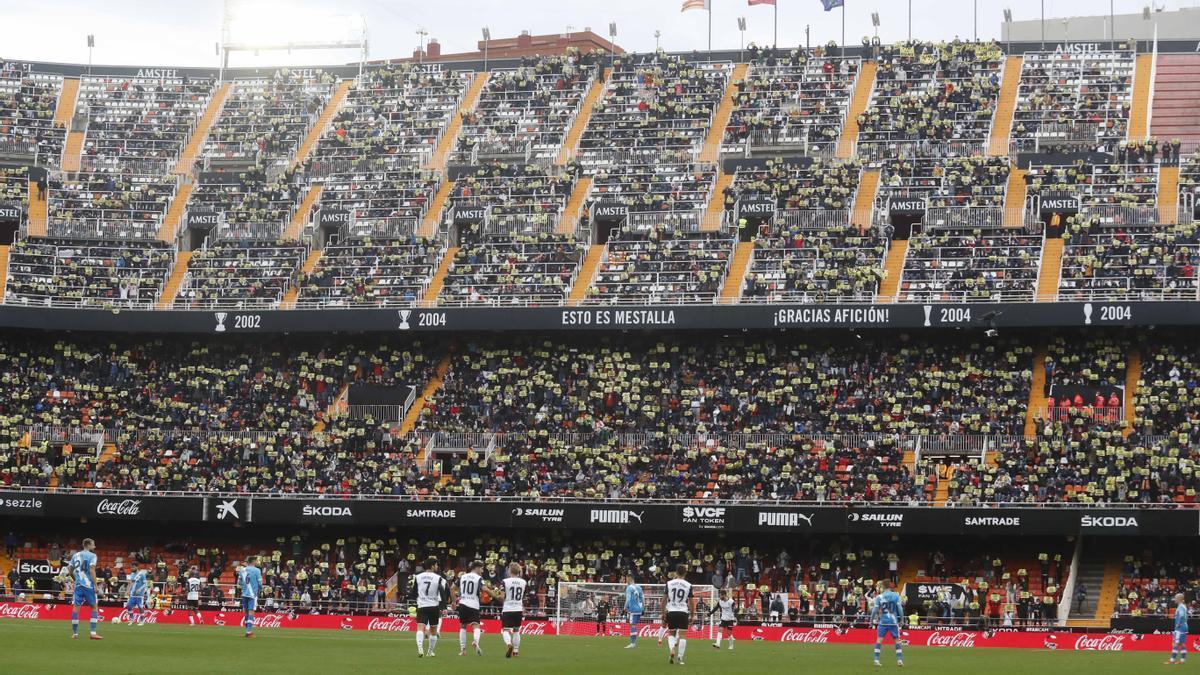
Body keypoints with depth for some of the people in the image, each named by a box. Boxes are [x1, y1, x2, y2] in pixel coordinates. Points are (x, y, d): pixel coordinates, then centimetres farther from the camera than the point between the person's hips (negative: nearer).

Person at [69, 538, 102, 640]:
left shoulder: (75, 555, 13)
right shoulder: (92, 556, -4)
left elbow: (71, 571, 17)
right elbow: (92, 570, -14)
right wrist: (95, 585, -13)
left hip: (78, 585, 4)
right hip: (88, 585, -4)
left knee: (76, 607, 4)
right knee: (94, 607, 6)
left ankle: (74, 633, 4)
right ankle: (93, 633, -2)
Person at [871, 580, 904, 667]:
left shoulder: (879, 597, -2)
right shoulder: (896, 596, -1)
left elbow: (875, 610, -2)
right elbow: (899, 608, -3)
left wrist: (871, 620, 10)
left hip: (883, 621, -1)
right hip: (893, 621, 1)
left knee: (879, 639, 2)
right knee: (897, 640, 8)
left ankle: (876, 660, -3)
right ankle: (900, 660, 6)